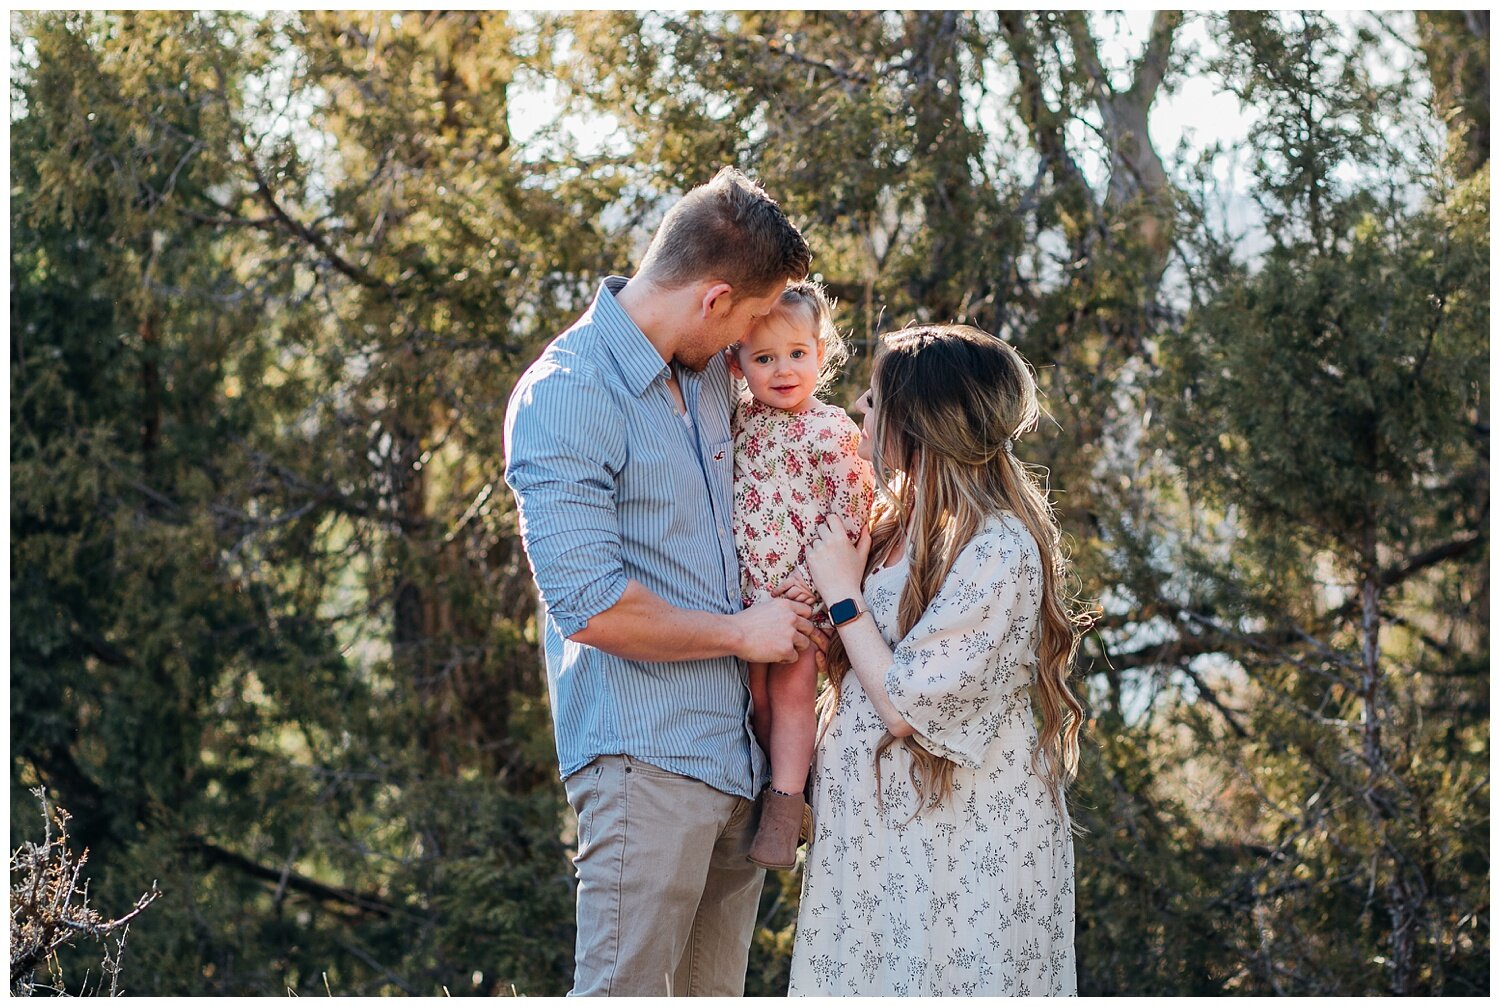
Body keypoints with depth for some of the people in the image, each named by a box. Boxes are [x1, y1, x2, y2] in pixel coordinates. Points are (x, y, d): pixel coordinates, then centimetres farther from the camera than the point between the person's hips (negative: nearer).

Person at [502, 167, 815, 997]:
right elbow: (590, 606, -19)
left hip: (734, 755, 8)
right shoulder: (564, 398, -12)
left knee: (714, 990, 11)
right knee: (624, 989, -9)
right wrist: (742, 632, -7)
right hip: (645, 761, -8)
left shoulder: (711, 375, 13)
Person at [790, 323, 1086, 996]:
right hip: (886, 827, 8)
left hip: (961, 834, -8)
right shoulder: (900, 517, 8)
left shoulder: (998, 548, -18)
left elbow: (908, 707, -21)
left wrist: (842, 594, -10)